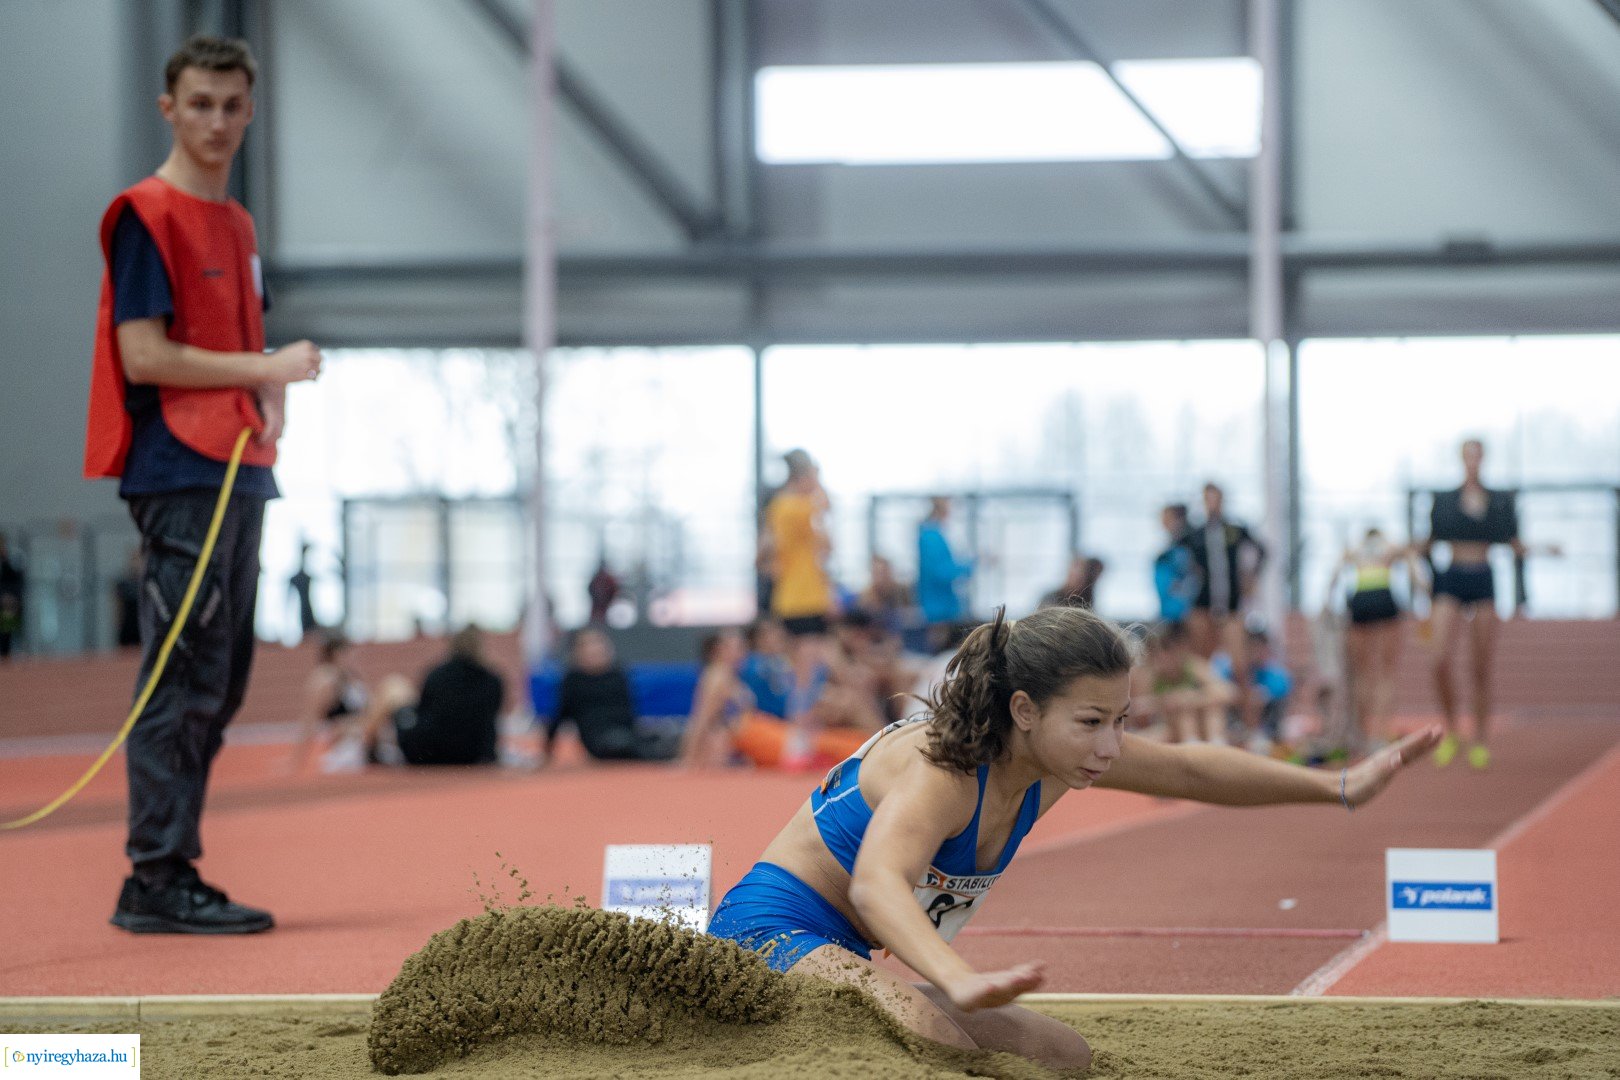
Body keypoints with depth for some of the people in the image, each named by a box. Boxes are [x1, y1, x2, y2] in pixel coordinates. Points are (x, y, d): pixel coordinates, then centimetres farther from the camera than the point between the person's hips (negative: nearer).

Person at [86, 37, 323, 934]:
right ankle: (156, 882, -8)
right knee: (184, 682, -10)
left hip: (239, 477, 9)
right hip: (179, 479, -9)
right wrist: (267, 367, -11)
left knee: (219, 684, 10)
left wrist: (269, 400, 4)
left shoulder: (235, 224, 19)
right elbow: (143, 355, -15)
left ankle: (173, 874, 14)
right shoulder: (147, 216, -8)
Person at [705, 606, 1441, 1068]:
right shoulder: (938, 771, -29)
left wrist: (1339, 787, 10)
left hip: (850, 953, 10)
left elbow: (1192, 771, 12)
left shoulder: (1059, 750, -2)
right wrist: (960, 981, -65)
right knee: (941, 1040, -38)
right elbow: (878, 884, -47)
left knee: (1065, 1058, 14)